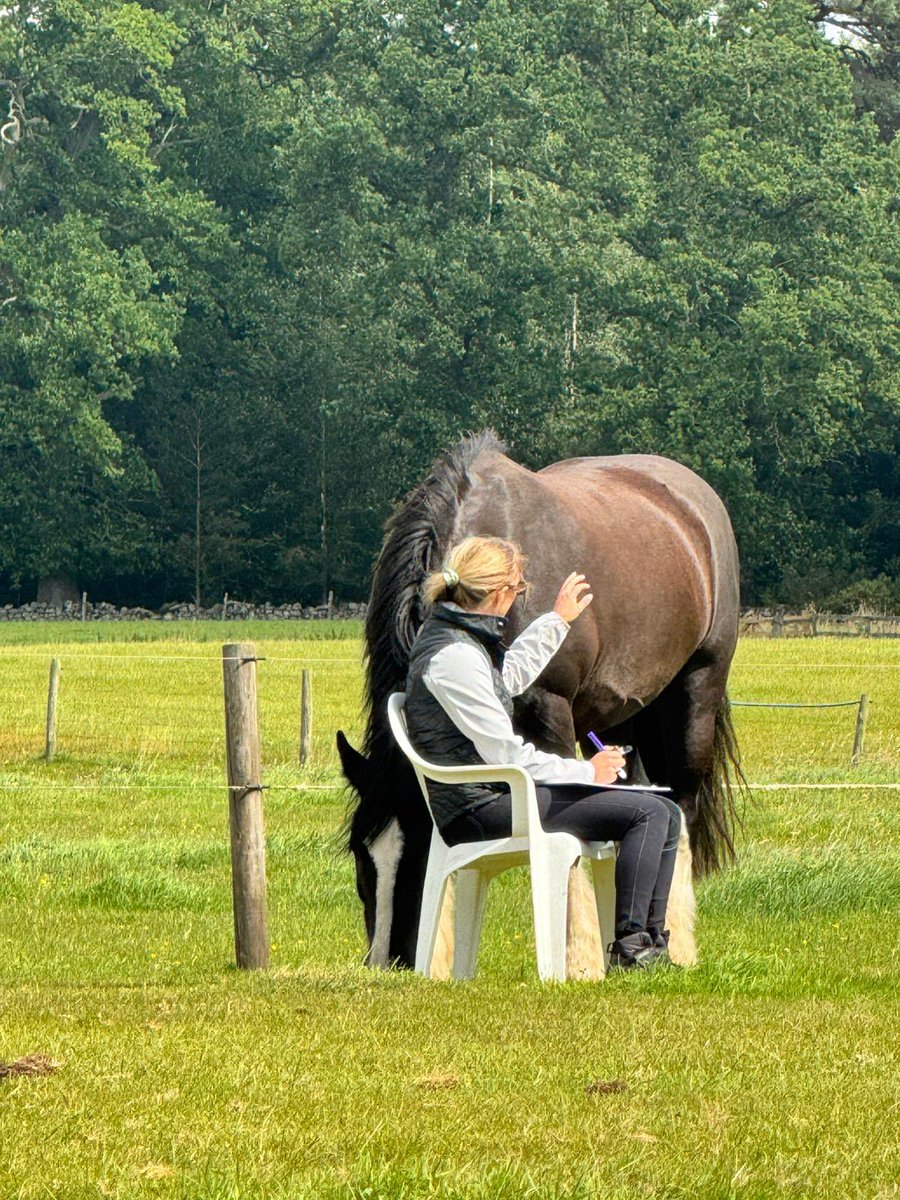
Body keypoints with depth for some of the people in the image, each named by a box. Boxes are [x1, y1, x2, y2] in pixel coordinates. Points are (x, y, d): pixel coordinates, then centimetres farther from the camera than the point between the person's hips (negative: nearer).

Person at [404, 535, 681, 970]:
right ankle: (629, 946, -18)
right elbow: (506, 754, -19)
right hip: (478, 811, -11)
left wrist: (559, 620, 44)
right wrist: (588, 772, -10)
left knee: (666, 814, 9)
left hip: (498, 791, 11)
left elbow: (509, 676, 38)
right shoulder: (453, 656, -20)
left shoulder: (453, 635, 13)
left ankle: (651, 942, 8)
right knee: (647, 813, -20)